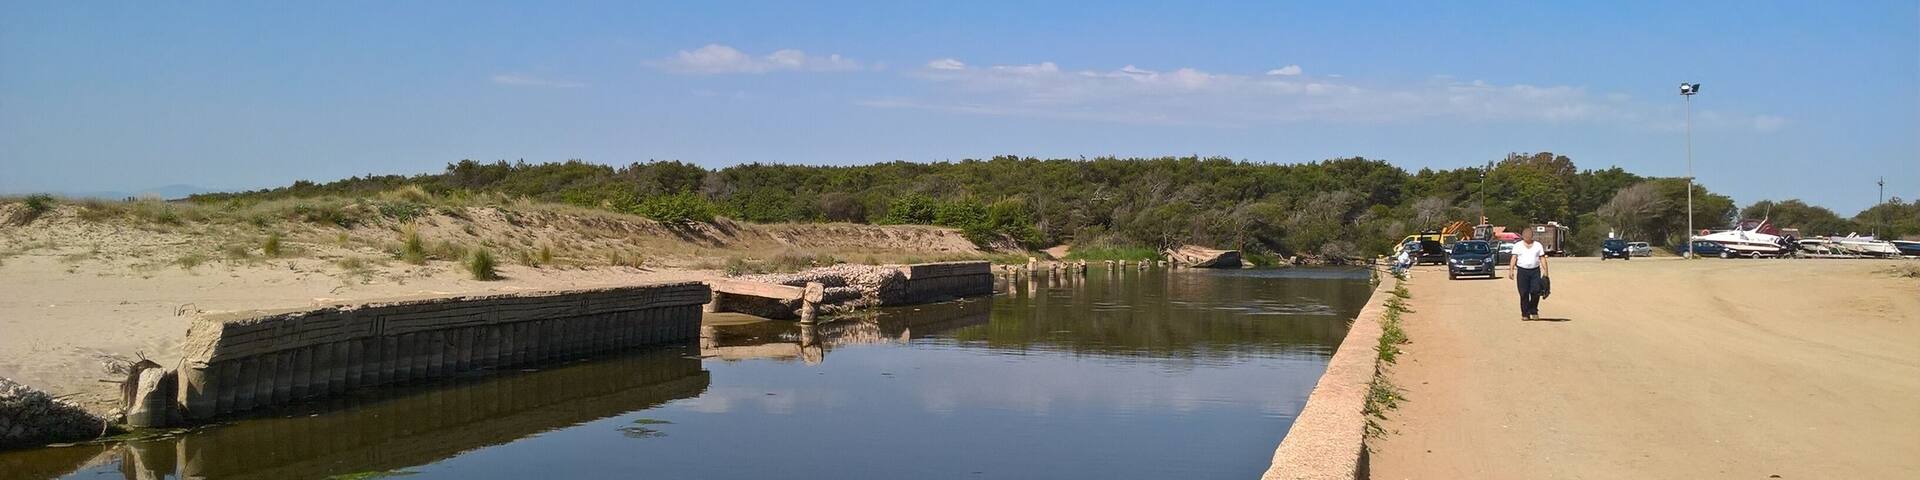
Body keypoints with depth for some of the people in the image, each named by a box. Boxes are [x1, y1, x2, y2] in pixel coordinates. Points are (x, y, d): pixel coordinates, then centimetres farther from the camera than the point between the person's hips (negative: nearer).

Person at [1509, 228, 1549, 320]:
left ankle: (1534, 311, 9)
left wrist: (1545, 270, -1)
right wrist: (1511, 269, -11)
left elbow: (1542, 258, 8)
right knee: (1524, 294, -3)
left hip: (1535, 271, 1)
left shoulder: (1538, 245, 12)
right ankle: (1525, 314, 3)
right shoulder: (1517, 246, 8)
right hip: (1522, 271, -1)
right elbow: (1514, 258, 1)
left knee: (1535, 292, -9)